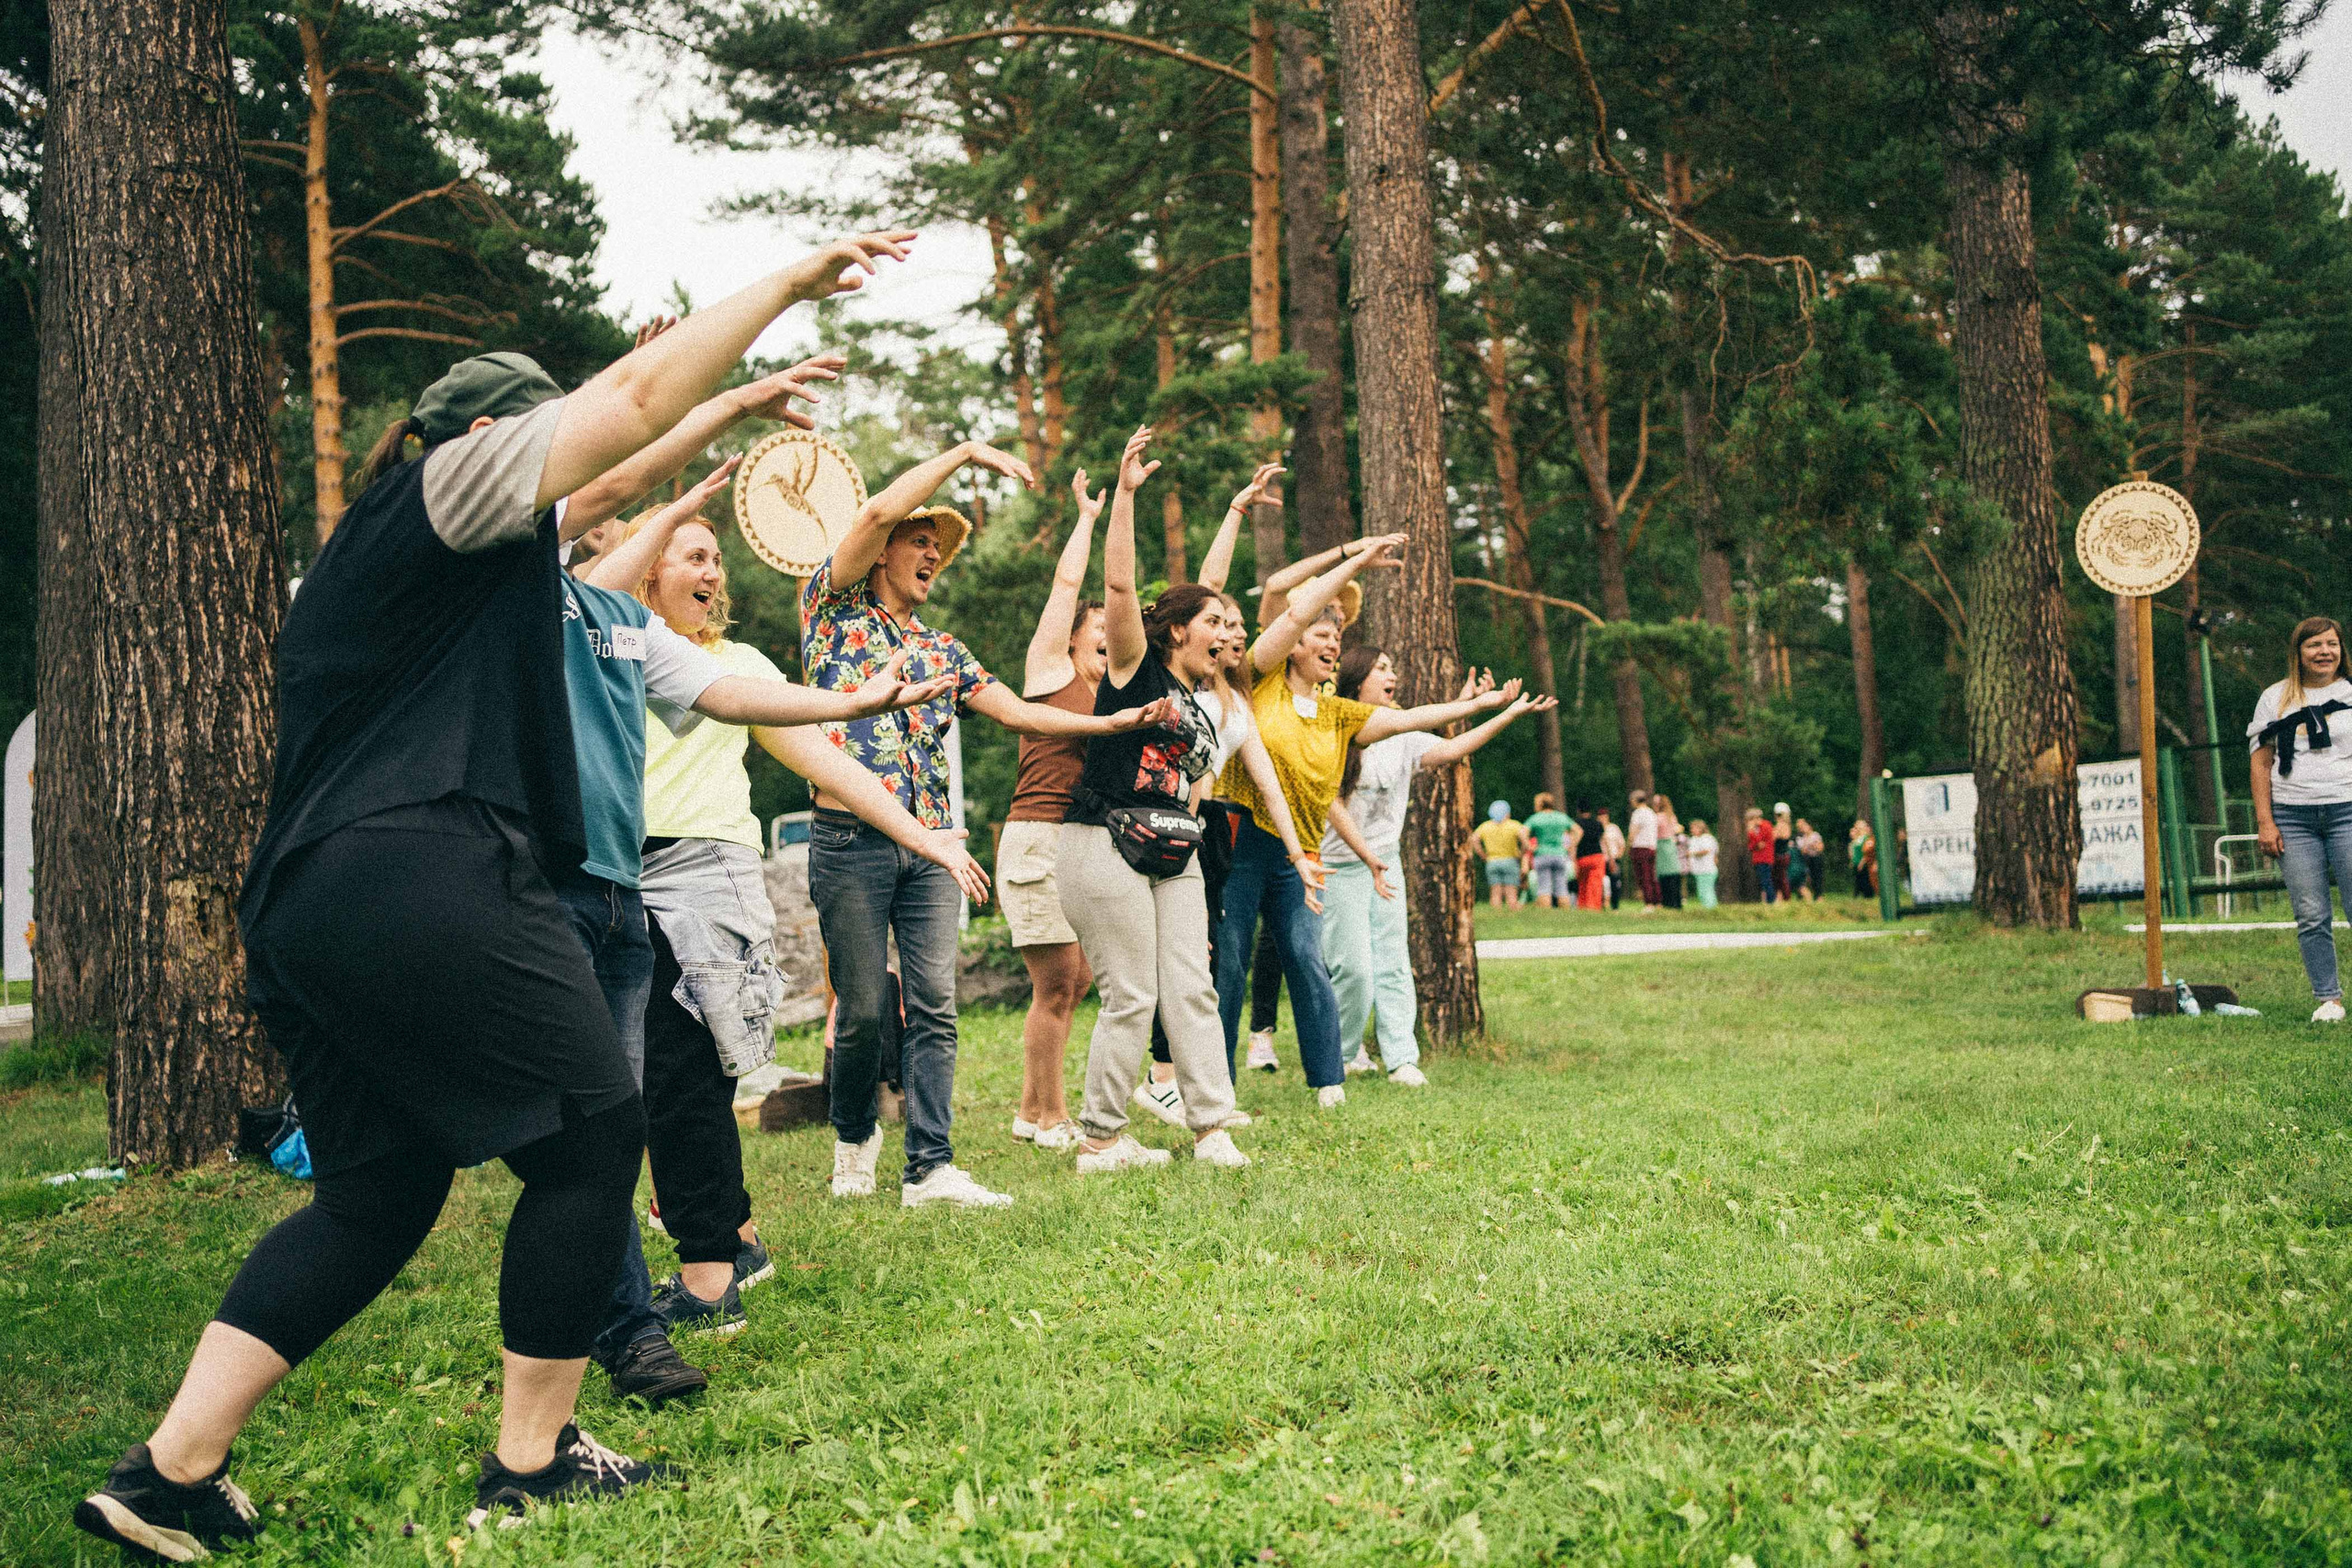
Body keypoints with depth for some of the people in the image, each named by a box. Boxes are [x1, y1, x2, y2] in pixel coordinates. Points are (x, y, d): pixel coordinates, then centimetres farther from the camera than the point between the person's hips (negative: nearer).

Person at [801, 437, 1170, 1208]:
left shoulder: (943, 651, 21)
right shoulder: (835, 610, 6)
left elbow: (1019, 713, 14)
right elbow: (878, 511, -8)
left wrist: (1113, 722, 4)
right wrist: (965, 452, -3)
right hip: (852, 838, -4)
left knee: (934, 1006, -3)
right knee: (863, 1009, 2)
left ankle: (930, 1168, -1)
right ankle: (854, 1135, 26)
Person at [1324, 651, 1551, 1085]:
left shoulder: (1401, 736, 5)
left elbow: (1449, 750, -10)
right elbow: (1333, 805, -13)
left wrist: (1510, 713, -17)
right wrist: (1368, 857, -21)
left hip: (1387, 861, 5)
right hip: (1341, 866, -5)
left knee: (1394, 962, 2)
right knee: (1354, 968, -6)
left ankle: (1401, 1058, 4)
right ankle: (1341, 1054, 14)